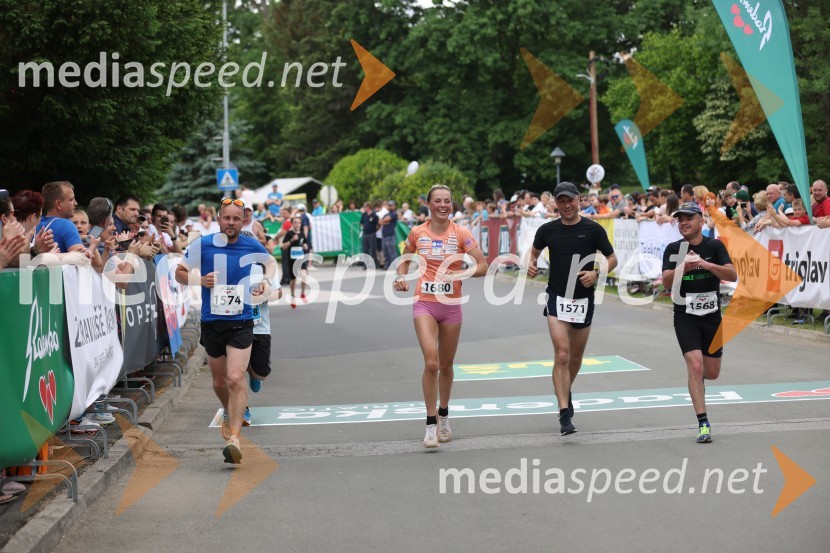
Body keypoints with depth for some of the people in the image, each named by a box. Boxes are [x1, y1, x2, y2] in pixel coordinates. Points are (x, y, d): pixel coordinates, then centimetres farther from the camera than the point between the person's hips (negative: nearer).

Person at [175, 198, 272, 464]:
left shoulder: (251, 246, 0)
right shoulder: (202, 245, -4)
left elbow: (270, 262, 21)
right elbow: (179, 272, 5)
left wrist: (265, 282, 2)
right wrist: (200, 280, -14)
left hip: (241, 324, -1)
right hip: (211, 322, 2)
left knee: (235, 379, -17)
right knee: (220, 382, 15)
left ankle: (234, 438, -18)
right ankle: (229, 413, 46)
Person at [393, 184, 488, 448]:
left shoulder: (461, 234, -3)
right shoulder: (417, 233, 1)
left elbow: (483, 266, -5)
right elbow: (406, 259, 18)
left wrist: (459, 273, -21)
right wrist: (401, 277, -1)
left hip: (451, 305, 1)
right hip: (424, 304, -1)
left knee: (446, 365, 13)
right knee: (431, 362, -16)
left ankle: (444, 416, 34)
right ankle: (431, 425, -9)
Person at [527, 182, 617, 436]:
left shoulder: (593, 229, -3)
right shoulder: (547, 230, 1)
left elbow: (612, 258, 4)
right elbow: (535, 251, 19)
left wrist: (596, 273, -14)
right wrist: (531, 265, -3)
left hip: (584, 299, 1)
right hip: (557, 299, -1)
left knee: (576, 357, 15)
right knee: (562, 355, -14)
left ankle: (566, 392, 45)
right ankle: (564, 414, -16)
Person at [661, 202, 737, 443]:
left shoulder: (715, 246, -1)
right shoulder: (673, 249, -1)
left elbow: (732, 275, -14)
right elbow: (667, 282, -12)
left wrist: (705, 263, -28)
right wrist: (683, 267, -32)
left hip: (712, 316, 2)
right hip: (685, 317, -2)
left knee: (712, 373, 9)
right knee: (695, 366, -17)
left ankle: (696, 377, 46)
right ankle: (703, 424, -14)